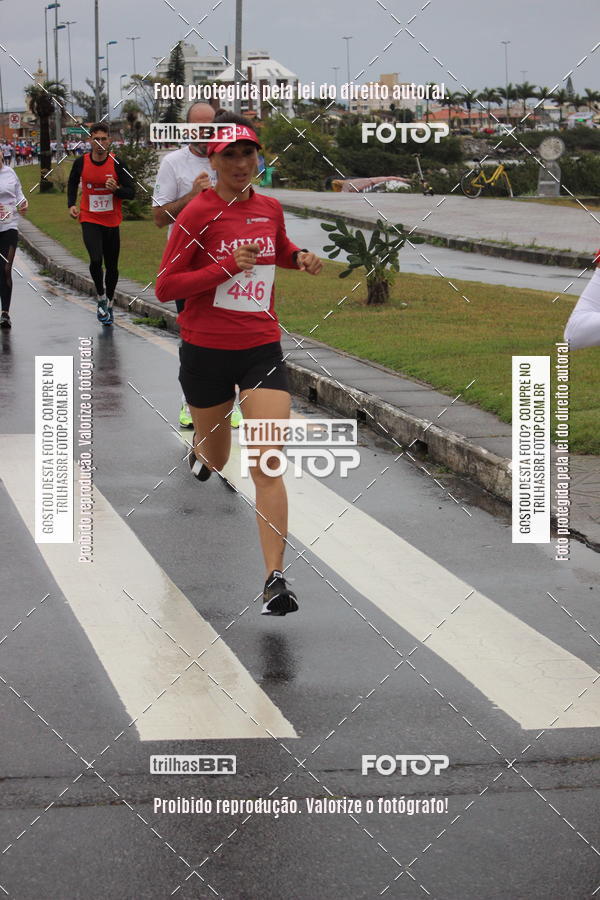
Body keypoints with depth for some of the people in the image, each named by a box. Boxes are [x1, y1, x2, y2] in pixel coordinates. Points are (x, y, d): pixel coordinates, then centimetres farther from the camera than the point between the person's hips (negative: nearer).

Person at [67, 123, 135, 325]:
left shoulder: (117, 163, -6)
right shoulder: (81, 163, -2)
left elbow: (131, 192, -4)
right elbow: (72, 184, 17)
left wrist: (116, 189, -24)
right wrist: (71, 204, 3)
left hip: (112, 222, 1)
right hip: (89, 220, -1)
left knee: (112, 266, 10)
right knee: (96, 260, -20)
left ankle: (109, 303, 30)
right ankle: (101, 297, 3)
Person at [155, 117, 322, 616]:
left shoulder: (270, 208, 4)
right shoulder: (199, 213, -11)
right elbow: (165, 285, -14)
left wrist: (301, 257, 5)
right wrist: (228, 266, -22)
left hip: (262, 349, 2)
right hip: (206, 350, -2)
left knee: (267, 466, -12)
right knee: (214, 461, 19)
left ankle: (275, 579, -13)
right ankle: (200, 447, 60)